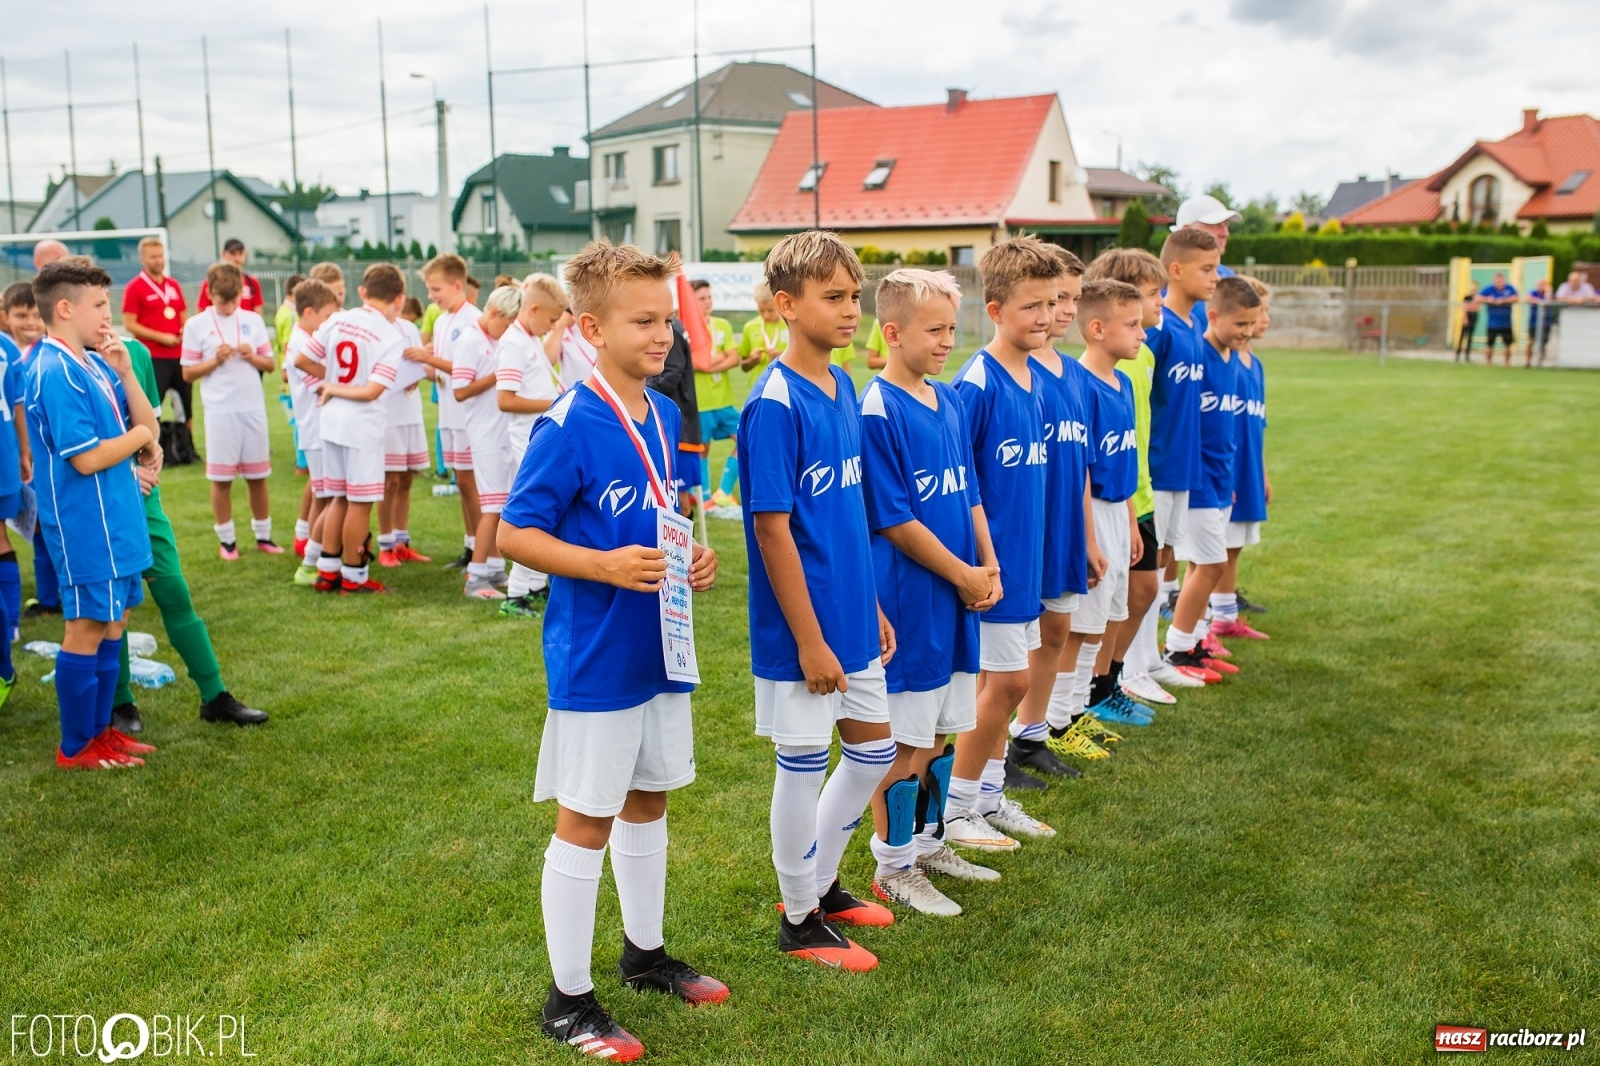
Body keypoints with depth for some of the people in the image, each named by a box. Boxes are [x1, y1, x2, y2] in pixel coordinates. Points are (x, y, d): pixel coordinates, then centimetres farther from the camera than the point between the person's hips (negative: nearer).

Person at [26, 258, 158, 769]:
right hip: (86, 527, -9)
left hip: (115, 521, 9)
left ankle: (99, 729, 28)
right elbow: (86, 458, -23)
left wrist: (124, 373, -5)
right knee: (87, 631, 1)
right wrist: (138, 436, -7)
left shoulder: (94, 365, 9)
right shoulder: (56, 373, -18)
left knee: (113, 625, 16)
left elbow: (148, 427, 8)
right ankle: (76, 748, 13)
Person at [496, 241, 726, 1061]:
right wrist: (605, 565, -27)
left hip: (661, 649, 7)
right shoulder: (568, 425, -18)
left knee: (647, 801, 21)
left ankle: (645, 953, 40)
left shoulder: (664, 416, 5)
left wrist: (693, 558, -1)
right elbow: (514, 534, -16)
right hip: (595, 658, -7)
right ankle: (568, 999, 19)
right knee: (585, 819, 4)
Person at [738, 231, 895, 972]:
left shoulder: (841, 387, 7)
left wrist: (872, 606, 15)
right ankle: (800, 919, 25)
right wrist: (809, 638, -18)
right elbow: (771, 527, -20)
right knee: (804, 764, 6)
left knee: (873, 750, 18)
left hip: (851, 615, 9)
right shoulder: (774, 403, -18)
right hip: (803, 629, -8)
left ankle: (820, 883, 37)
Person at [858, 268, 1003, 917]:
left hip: (957, 596, 8)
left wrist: (989, 567, 3)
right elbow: (894, 521, -17)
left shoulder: (947, 401, 10)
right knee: (904, 740, 2)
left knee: (943, 730, 18)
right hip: (908, 601, -8)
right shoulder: (877, 411, -15)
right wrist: (964, 576, -12)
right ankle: (893, 869, 17)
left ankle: (928, 843, 34)